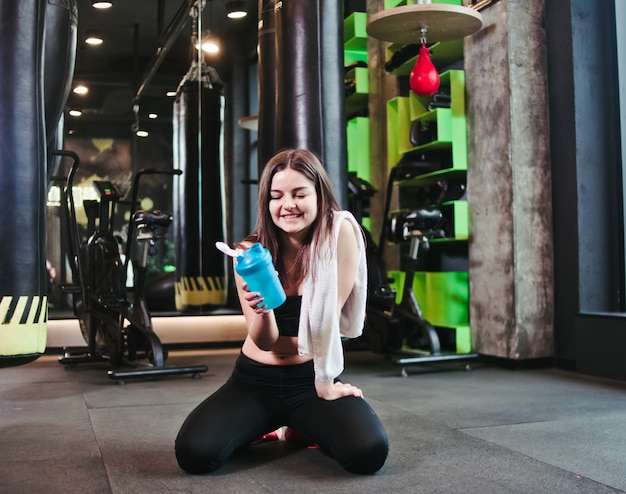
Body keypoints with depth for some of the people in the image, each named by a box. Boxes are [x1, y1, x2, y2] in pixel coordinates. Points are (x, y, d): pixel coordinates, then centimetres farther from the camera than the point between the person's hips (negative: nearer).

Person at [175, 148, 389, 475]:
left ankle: (303, 427, 8)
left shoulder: (340, 232, -14)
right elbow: (265, 342, -12)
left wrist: (325, 385, -18)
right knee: (194, 453, -21)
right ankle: (265, 427, 13)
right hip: (255, 380, 2)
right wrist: (261, 311, -34)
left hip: (312, 378, -1)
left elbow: (329, 312, -16)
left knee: (369, 453, -26)